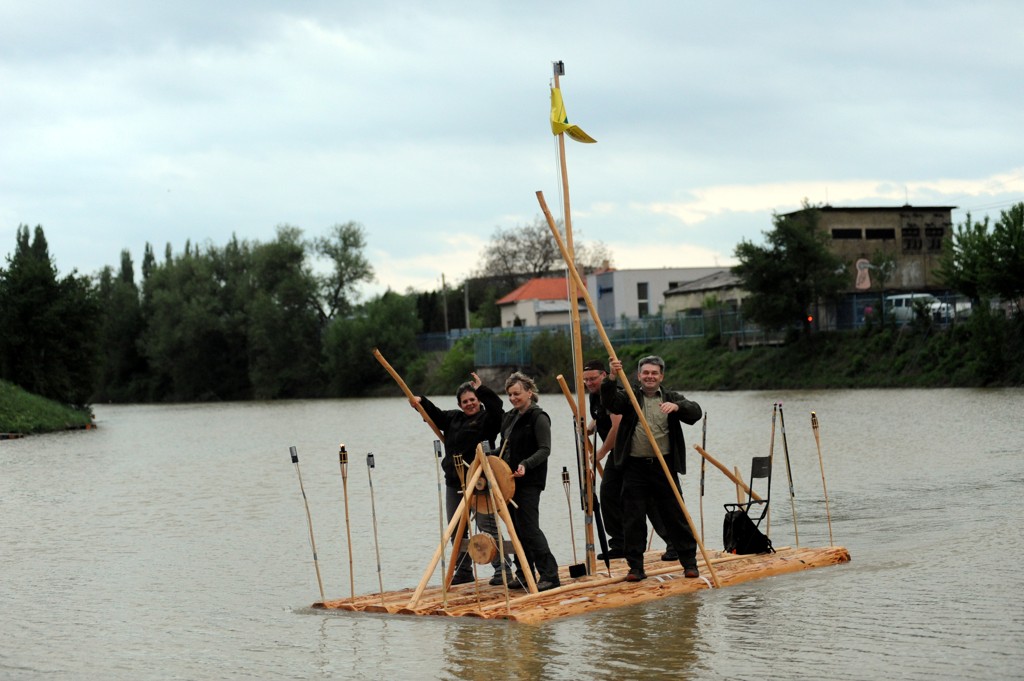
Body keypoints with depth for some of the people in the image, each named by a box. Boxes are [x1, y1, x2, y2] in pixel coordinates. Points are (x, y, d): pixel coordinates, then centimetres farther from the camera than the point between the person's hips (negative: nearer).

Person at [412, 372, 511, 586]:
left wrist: (481, 389, -24)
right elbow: (436, 415, 28)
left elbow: (497, 406, -22)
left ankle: (502, 568, -4)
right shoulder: (454, 418, 17)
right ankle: (464, 571, 22)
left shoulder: (487, 419, -4)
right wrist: (421, 402, 13)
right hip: (454, 483, 8)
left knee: (487, 526, -9)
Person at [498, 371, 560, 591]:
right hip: (510, 480, 9)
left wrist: (526, 465, -31)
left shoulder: (538, 417, -10)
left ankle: (549, 575, -11)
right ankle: (524, 574, 17)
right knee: (517, 528, 10)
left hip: (529, 482, -9)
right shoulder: (510, 417, 16)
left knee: (529, 528, -13)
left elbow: (545, 450, -18)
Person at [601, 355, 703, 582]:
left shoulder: (672, 398, 10)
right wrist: (612, 378, -28)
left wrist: (677, 406, -25)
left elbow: (695, 413, -5)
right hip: (635, 467, 0)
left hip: (664, 466, 0)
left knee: (675, 516, 5)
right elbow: (609, 402, -11)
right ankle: (636, 567, 8)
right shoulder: (629, 396, 8)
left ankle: (689, 563, 16)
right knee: (633, 519, 0)